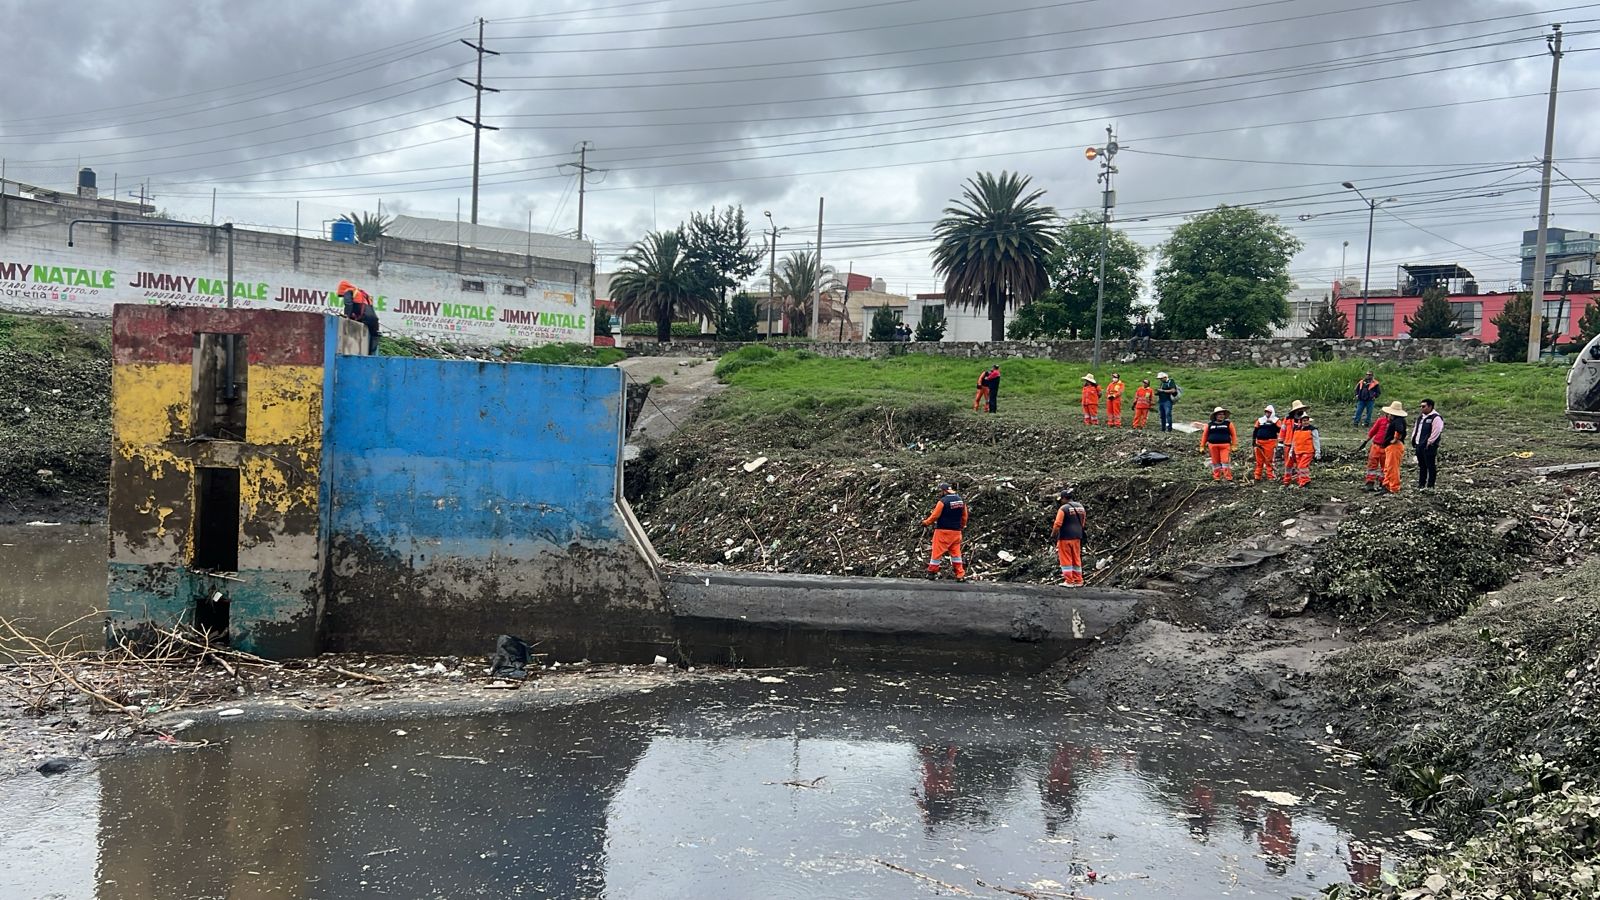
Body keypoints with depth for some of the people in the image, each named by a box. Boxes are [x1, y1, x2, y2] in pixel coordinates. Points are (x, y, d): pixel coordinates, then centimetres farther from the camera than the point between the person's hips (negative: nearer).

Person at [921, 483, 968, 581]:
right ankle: (960, 575, 7)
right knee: (955, 552, 10)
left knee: (937, 551, 3)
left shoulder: (943, 501, -16)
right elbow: (964, 516, 12)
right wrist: (962, 526, 26)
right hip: (956, 531, 6)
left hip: (943, 531, -6)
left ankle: (932, 573, 10)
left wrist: (925, 522, 4)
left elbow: (934, 516, -11)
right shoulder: (961, 500, 4)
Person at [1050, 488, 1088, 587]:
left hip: (1065, 538, -7)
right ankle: (1078, 581, 16)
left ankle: (1069, 581, 1)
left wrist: (1053, 535, -6)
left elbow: (1057, 525, -17)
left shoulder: (1063, 508, -15)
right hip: (1077, 537, 7)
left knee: (1066, 560, 1)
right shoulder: (1081, 507, 7)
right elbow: (1083, 523, 15)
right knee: (1076, 559, 14)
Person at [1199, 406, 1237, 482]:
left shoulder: (1228, 424, 8)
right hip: (1213, 446, 1)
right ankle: (1216, 477, 12)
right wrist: (1202, 447, 7)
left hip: (1225, 445, -1)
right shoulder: (1209, 425, 9)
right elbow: (1204, 436, 11)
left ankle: (1228, 477, -9)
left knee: (1225, 461, -10)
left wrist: (1234, 445, -1)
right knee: (1215, 462, 5)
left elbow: (1234, 435, 6)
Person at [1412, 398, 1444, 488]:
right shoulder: (1421, 418, 19)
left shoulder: (1436, 418, -10)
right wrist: (1413, 442, 14)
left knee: (1430, 466, -3)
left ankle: (1430, 485, 0)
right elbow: (1416, 431, 24)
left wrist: (1428, 443, -18)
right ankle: (1421, 484, 22)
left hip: (1429, 447, -9)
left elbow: (1435, 433, -17)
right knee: (1421, 466, 15)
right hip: (1419, 446, 9)